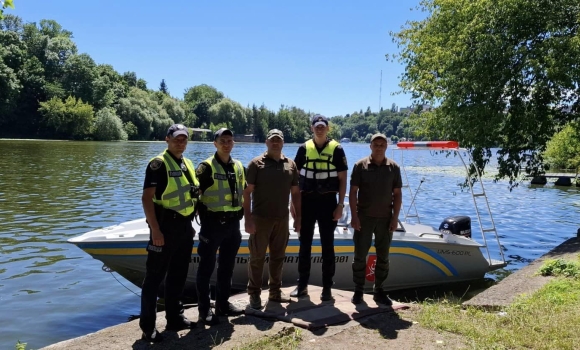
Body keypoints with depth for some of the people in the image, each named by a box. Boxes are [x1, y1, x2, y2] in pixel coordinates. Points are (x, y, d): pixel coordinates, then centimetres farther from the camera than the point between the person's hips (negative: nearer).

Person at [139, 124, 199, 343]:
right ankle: (148, 326, 8)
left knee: (178, 275, 16)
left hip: (185, 226, 8)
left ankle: (174, 318, 28)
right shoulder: (158, 164, -10)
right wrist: (155, 230, -22)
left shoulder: (188, 164, 14)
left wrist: (190, 224, 17)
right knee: (154, 277, -1)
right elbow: (147, 198, -17)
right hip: (166, 226, -8)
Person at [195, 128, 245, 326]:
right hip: (213, 223, -6)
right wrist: (205, 222, -14)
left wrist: (241, 213, 11)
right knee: (206, 267, 1)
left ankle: (223, 304, 27)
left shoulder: (239, 167, 11)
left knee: (227, 266, 15)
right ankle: (204, 309, 10)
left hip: (233, 224, 6)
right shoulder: (206, 167, -9)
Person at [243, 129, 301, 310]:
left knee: (278, 257, 12)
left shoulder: (291, 165, 8)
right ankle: (254, 294, 13)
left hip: (282, 219, 4)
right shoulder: (256, 163, -4)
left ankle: (275, 291, 24)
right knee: (257, 257, 3)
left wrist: (298, 217, 8)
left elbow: (296, 193, 12)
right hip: (261, 218, -4)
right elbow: (247, 192, -7)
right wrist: (248, 218, -14)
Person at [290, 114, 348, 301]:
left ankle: (327, 287, 14)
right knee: (304, 244, 9)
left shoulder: (336, 149, -2)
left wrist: (340, 205, -7)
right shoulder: (304, 149, 3)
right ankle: (302, 285, 20)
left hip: (328, 202, -2)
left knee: (327, 245, 5)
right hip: (307, 201, 2)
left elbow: (342, 179, -1)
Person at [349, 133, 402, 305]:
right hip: (364, 218, -2)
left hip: (385, 218, 2)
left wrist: (395, 217, -2)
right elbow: (353, 192, -4)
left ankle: (379, 290, 21)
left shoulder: (393, 167, 3)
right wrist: (354, 216, -10)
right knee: (360, 255, 3)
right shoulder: (360, 166, -3)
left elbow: (397, 194, 5)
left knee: (383, 257, 9)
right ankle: (358, 290, 15)